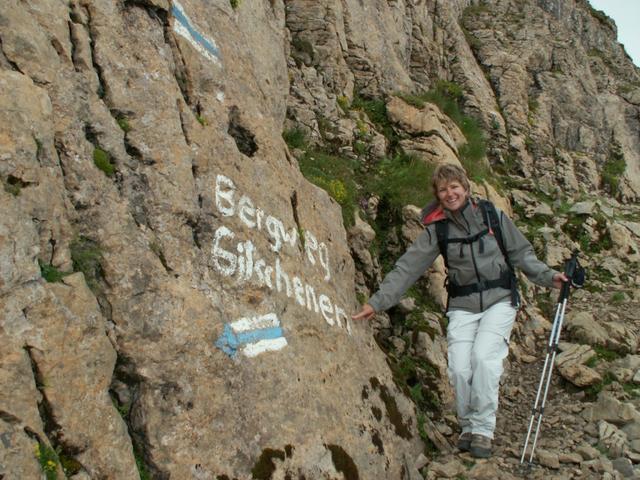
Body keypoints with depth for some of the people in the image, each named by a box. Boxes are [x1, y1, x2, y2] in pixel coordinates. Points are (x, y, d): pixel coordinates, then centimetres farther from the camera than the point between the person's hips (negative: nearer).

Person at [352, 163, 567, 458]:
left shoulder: (492, 215, -1)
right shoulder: (436, 229, -1)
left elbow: (521, 253, 9)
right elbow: (407, 268, -3)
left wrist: (547, 276, -4)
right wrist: (377, 302, -9)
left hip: (499, 300, -1)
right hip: (462, 306, 1)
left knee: (483, 356, -22)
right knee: (459, 368, -13)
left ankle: (483, 429, -6)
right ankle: (468, 426, 12)